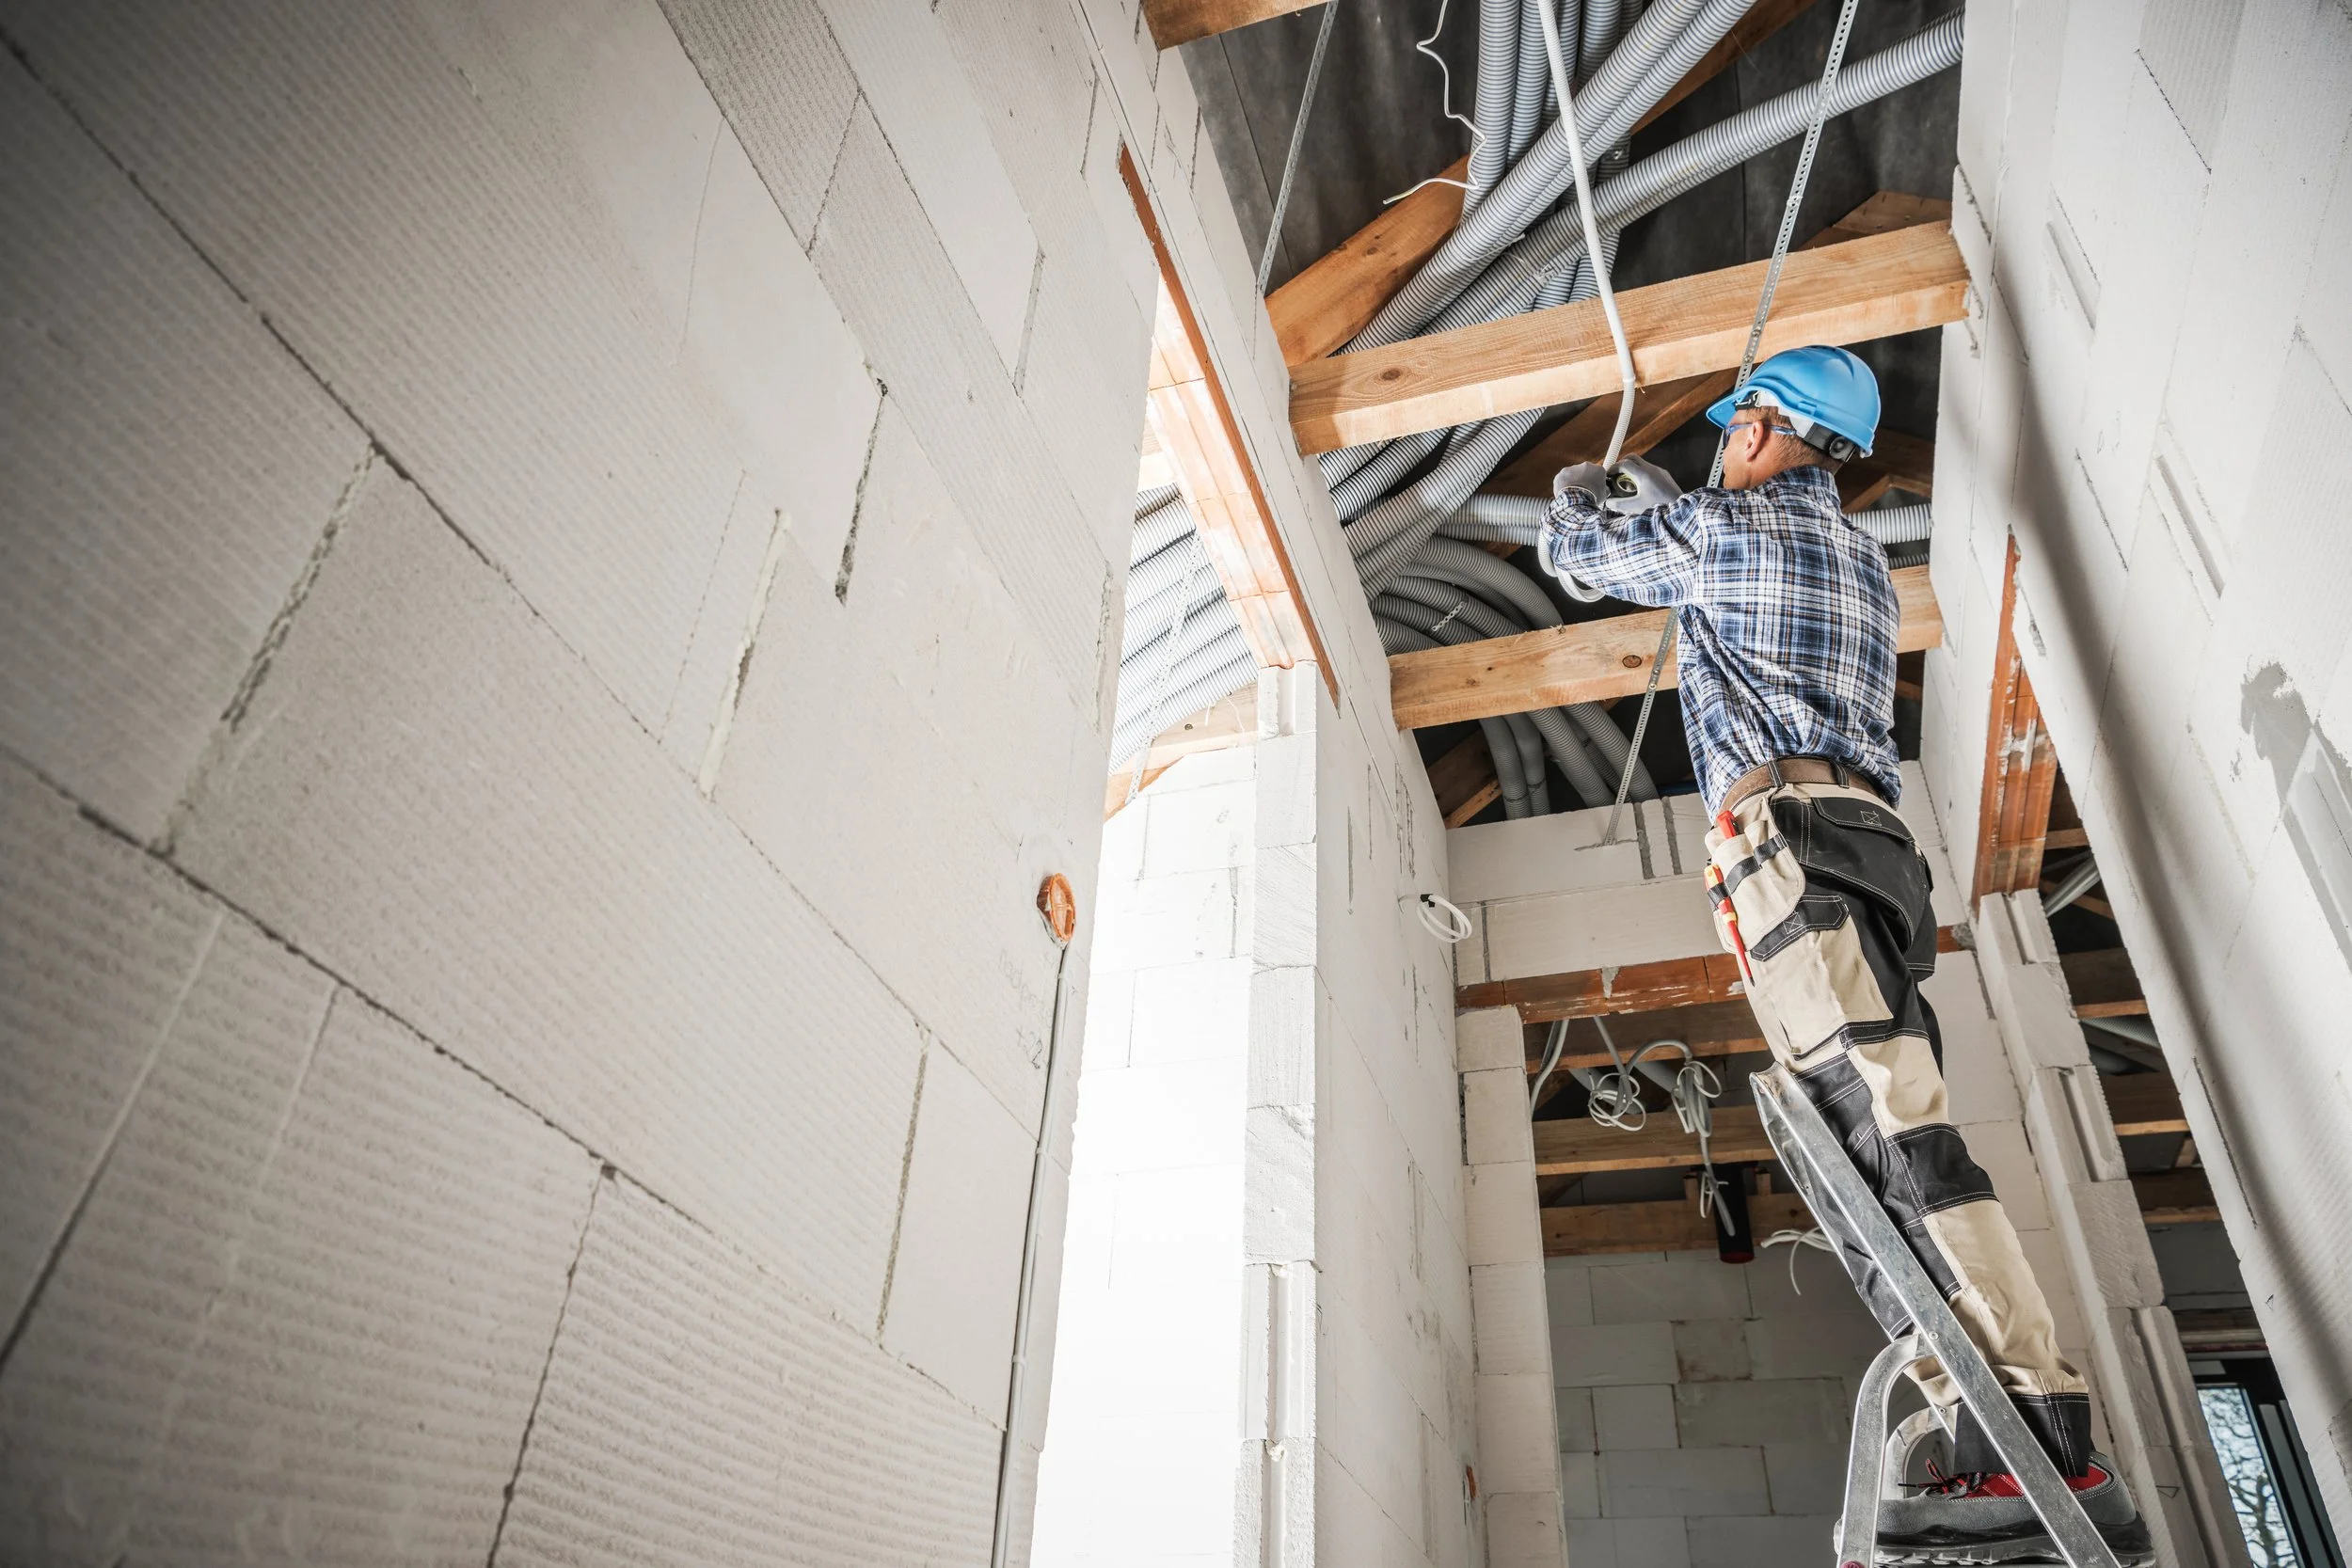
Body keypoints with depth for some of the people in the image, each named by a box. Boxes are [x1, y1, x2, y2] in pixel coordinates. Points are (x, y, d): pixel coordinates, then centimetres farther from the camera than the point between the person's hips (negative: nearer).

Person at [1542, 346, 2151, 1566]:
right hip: (1871, 836, 9)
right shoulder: (1863, 558, 30)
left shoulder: (1724, 528, 5)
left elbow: (1580, 549, 21)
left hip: (1787, 829, -9)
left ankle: (2039, 1450, -27)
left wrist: (1582, 485, 45)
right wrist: (1653, 493, 63)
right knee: (1874, 1131, 0)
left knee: (1878, 1121, -20)